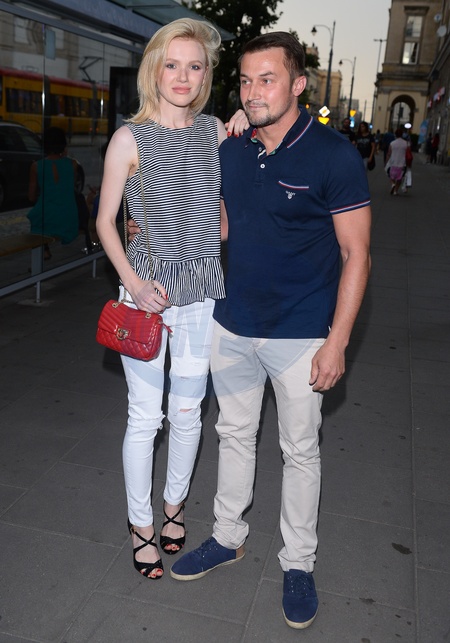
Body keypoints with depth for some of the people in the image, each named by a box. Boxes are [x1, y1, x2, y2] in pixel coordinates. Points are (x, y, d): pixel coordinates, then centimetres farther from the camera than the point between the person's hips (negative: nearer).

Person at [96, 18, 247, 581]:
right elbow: (105, 221, -1)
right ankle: (139, 522, 26)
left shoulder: (216, 131, 5)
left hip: (202, 290, 3)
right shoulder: (130, 138, -5)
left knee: (187, 411, 13)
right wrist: (134, 283, -14)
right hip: (147, 288, -3)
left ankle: (174, 503, 37)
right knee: (145, 416, 4)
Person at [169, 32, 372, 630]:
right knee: (234, 435, 18)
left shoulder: (334, 155, -13)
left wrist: (336, 342, -15)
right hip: (232, 325, 5)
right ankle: (228, 536, 39)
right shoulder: (230, 151, 3)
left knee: (300, 451, 11)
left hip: (300, 334, -4)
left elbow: (356, 253, -12)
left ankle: (298, 562, 31)